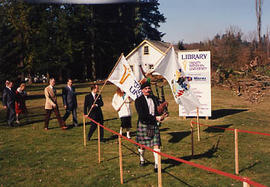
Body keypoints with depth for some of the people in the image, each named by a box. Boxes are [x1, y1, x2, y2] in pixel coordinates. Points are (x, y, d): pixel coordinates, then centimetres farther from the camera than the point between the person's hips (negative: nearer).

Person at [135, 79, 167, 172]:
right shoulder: (138, 100, -7)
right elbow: (142, 114, -16)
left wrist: (160, 117, -3)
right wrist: (155, 118, -20)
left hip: (154, 125, 4)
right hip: (143, 125, -4)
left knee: (156, 145, -5)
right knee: (142, 145, 11)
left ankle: (157, 165, -3)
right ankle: (142, 159, 39)